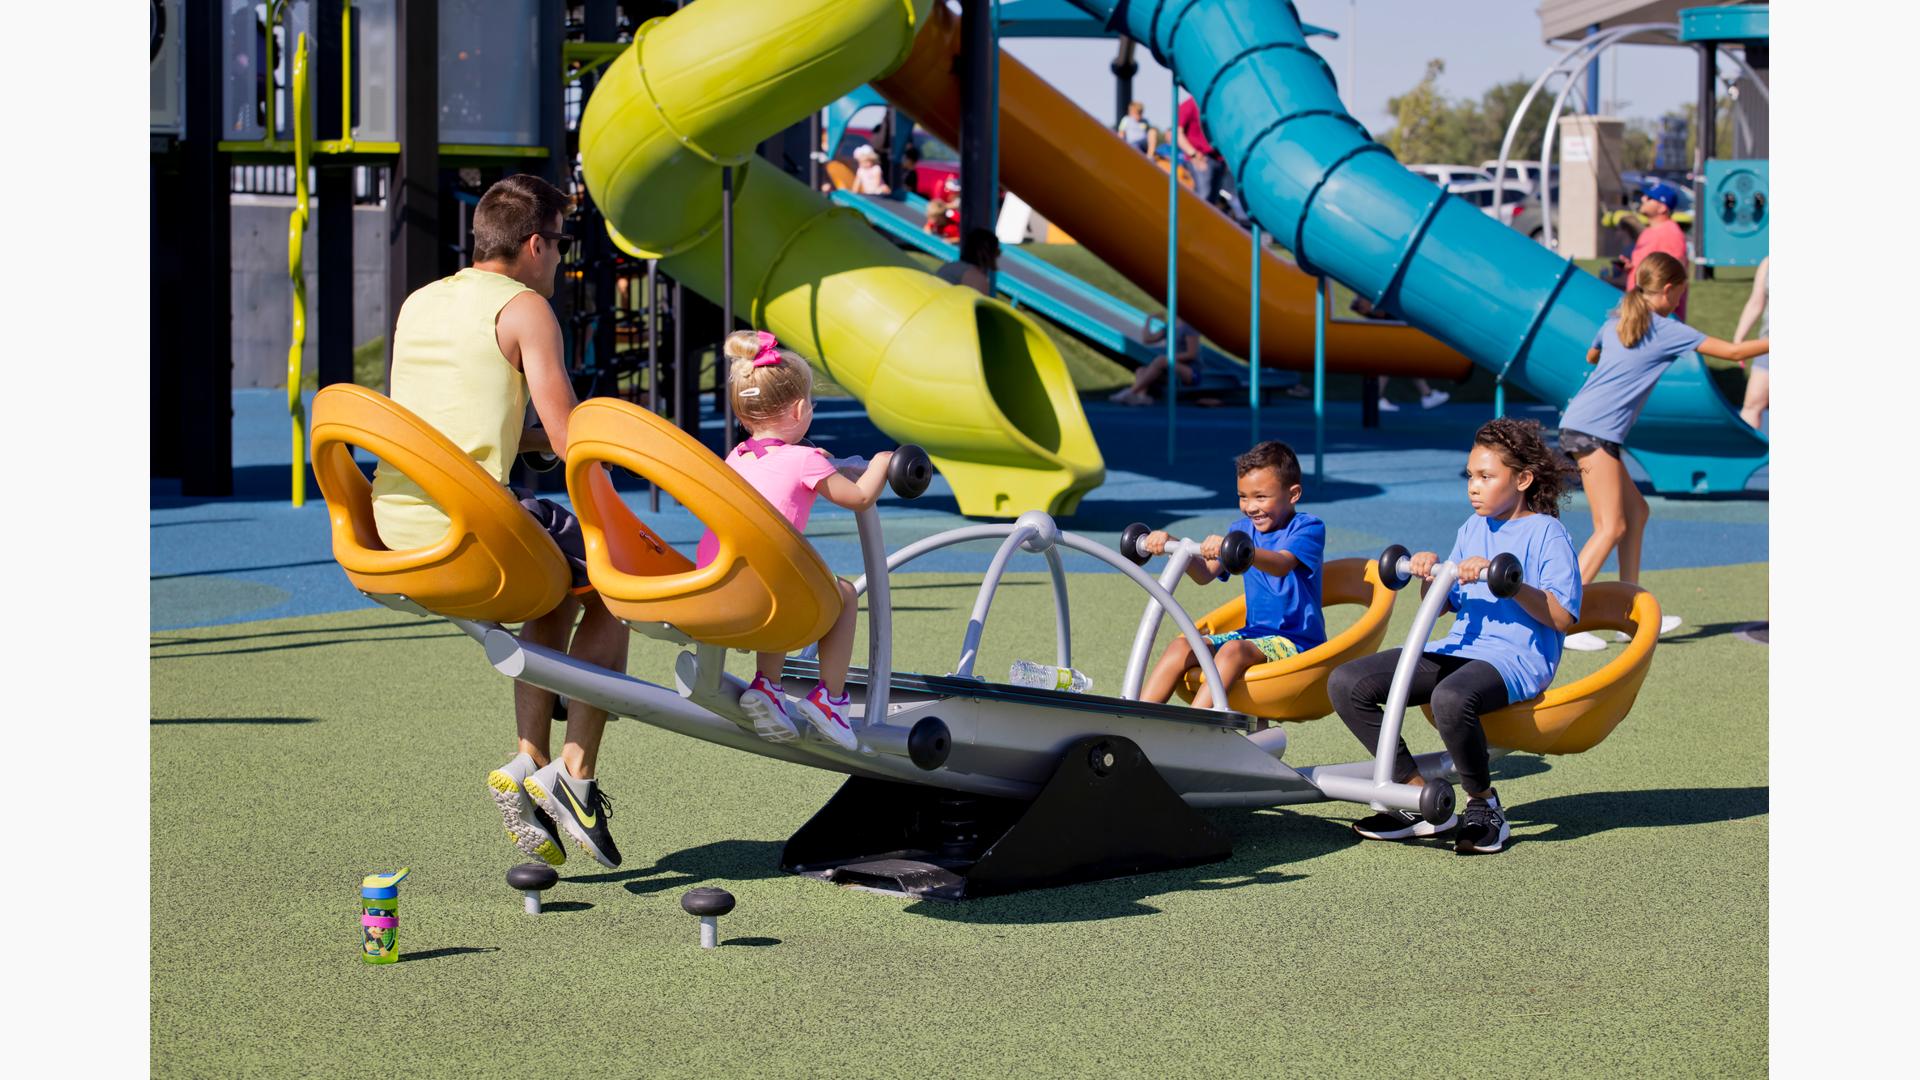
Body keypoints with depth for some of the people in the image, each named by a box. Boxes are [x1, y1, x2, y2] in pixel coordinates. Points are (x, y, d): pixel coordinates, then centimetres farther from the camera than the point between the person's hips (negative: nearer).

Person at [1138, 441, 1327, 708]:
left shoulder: (1308, 527, -8)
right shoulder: (1242, 529, 13)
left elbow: (1281, 565, -29)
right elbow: (1205, 574, 2)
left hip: (1297, 642, -7)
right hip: (1254, 633, 7)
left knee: (1234, 650, -34)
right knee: (1180, 647, -14)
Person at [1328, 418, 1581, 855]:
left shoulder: (1546, 533, -3)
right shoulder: (1472, 529, 19)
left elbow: (1562, 618, -13)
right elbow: (1442, 604, 24)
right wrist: (1428, 577, 2)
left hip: (1516, 658, -8)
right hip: (1459, 648, 8)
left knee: (1451, 699, -42)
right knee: (1346, 683, -9)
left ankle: (1484, 806, -15)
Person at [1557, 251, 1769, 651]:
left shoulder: (1614, 323, 16)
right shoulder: (1668, 331, -5)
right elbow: (1734, 351, -2)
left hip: (1581, 425, 9)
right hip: (1593, 431, -9)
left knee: (1636, 511, 15)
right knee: (1611, 528, -11)